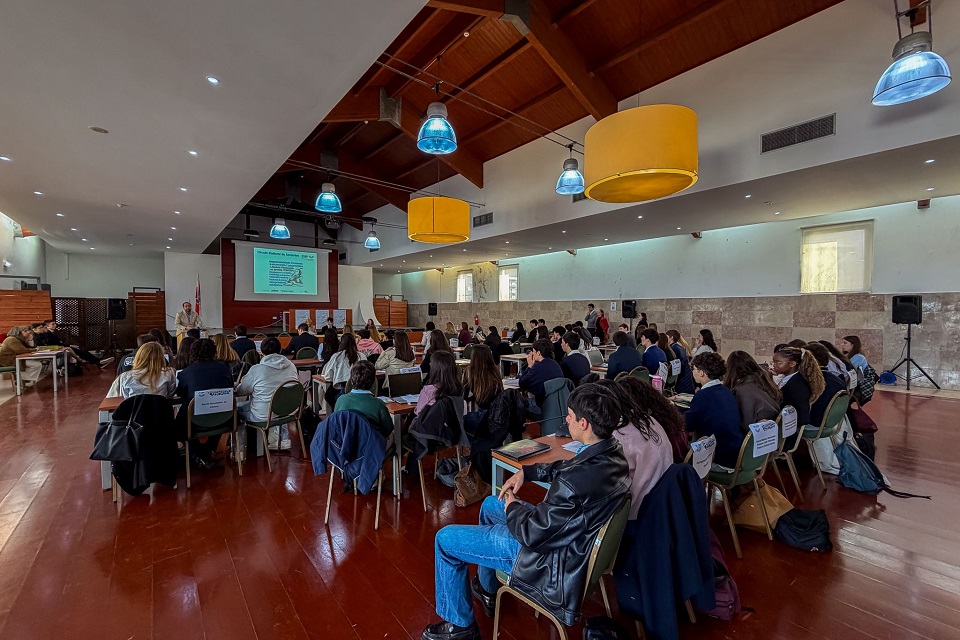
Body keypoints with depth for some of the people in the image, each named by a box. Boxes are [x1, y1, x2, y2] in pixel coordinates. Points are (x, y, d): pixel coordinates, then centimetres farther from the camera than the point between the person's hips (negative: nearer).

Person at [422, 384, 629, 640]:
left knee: (445, 539, 2)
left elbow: (531, 534, -27)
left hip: (549, 555, -8)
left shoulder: (579, 480, -39)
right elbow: (564, 468, 8)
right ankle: (487, 589, 44)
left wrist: (512, 507, -7)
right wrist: (526, 471, -2)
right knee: (490, 505, 27)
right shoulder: (612, 450, -11)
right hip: (573, 534, 9)